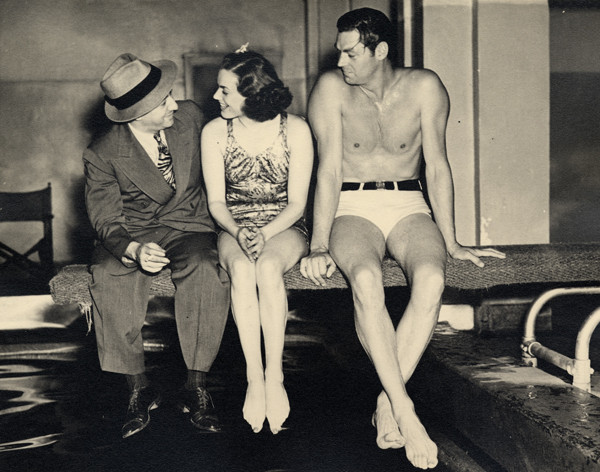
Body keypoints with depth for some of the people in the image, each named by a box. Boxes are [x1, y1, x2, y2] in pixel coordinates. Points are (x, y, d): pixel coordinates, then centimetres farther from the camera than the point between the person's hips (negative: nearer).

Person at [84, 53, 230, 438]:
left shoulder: (190, 116, -2)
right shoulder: (102, 155, -10)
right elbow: (107, 222, -10)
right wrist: (133, 250, -30)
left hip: (189, 227, 1)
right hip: (132, 235, -1)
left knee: (207, 271, -34)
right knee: (109, 279, -34)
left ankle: (196, 387, -21)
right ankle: (139, 388, -16)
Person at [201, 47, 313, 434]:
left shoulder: (295, 130, -5)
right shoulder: (215, 132, 1)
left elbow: (296, 202, -6)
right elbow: (216, 201, 1)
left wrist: (265, 234, -22)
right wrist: (239, 232, -19)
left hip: (285, 228, -1)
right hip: (235, 228, 2)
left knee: (267, 267, -36)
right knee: (242, 269, -34)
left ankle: (274, 377, -32)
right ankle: (255, 377, -32)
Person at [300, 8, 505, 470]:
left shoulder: (424, 88, -1)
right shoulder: (331, 89, -3)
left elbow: (437, 166, 2)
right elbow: (329, 172, -7)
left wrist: (450, 242, 1)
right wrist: (319, 247, -16)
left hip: (409, 206, 1)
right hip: (352, 208, -1)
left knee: (431, 279, -31)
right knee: (366, 279, -34)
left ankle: (386, 403, -22)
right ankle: (404, 409, -29)